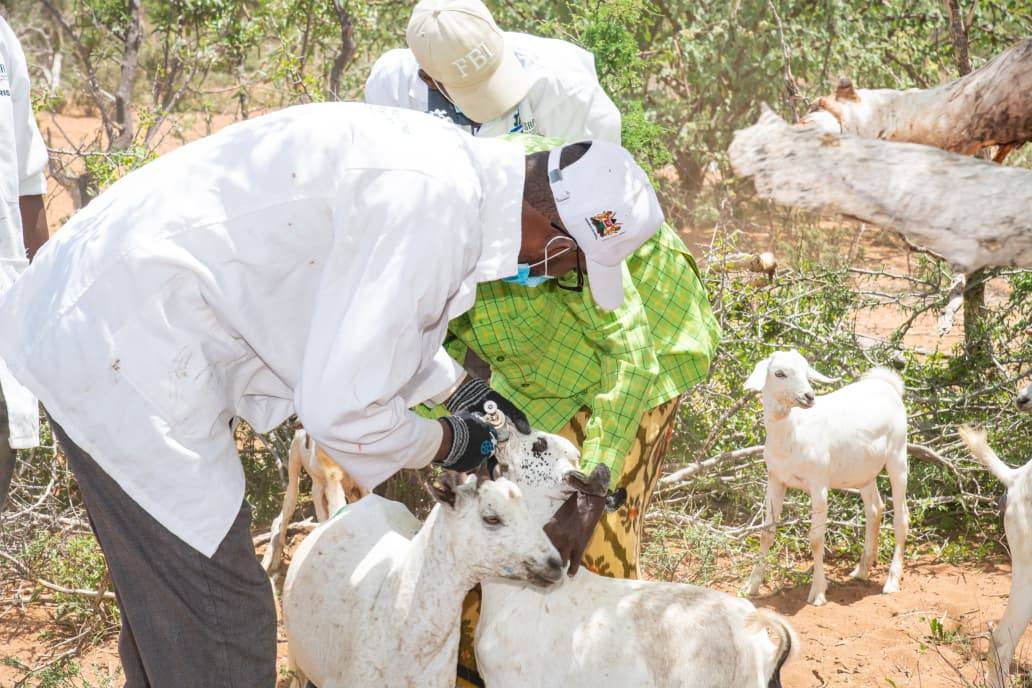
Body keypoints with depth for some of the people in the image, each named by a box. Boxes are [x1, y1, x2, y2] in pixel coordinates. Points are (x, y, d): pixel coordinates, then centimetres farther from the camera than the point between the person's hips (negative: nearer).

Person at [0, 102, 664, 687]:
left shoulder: (446, 156, 7)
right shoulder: (437, 205, -25)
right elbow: (343, 409, -22)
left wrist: (466, 392, 25)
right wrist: (446, 443, -4)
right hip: (124, 353, -10)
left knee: (168, 596, 24)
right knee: (220, 624, -3)